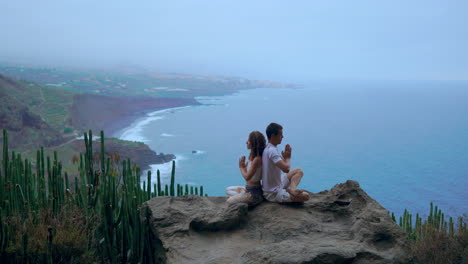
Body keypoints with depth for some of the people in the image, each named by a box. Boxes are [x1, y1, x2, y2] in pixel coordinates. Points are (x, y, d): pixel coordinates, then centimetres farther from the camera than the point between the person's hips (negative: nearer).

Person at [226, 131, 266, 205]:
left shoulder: (257, 159, -24)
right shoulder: (252, 156, 5)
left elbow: (247, 177, -24)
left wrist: (242, 167, -7)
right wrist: (244, 165, -7)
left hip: (254, 192, -10)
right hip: (249, 188, 10)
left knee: (229, 201, -6)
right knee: (228, 190, 20)